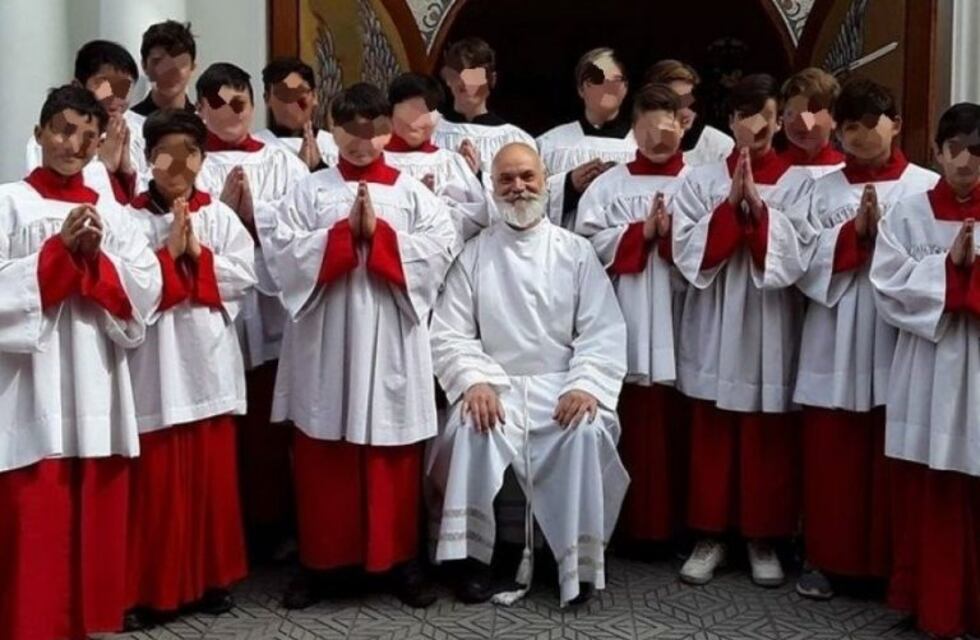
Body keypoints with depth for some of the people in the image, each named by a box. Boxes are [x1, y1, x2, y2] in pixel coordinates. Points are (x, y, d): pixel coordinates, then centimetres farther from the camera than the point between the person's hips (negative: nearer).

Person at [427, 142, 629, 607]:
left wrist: (587, 385, -17)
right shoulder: (474, 254, 8)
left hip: (561, 386, 0)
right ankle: (474, 555, -17)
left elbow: (603, 332, 0)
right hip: (495, 385, 0)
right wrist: (474, 380, -18)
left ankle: (579, 560, -15)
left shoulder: (576, 251, 8)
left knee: (587, 431, -31)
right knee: (470, 425, -32)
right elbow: (450, 334, 1)